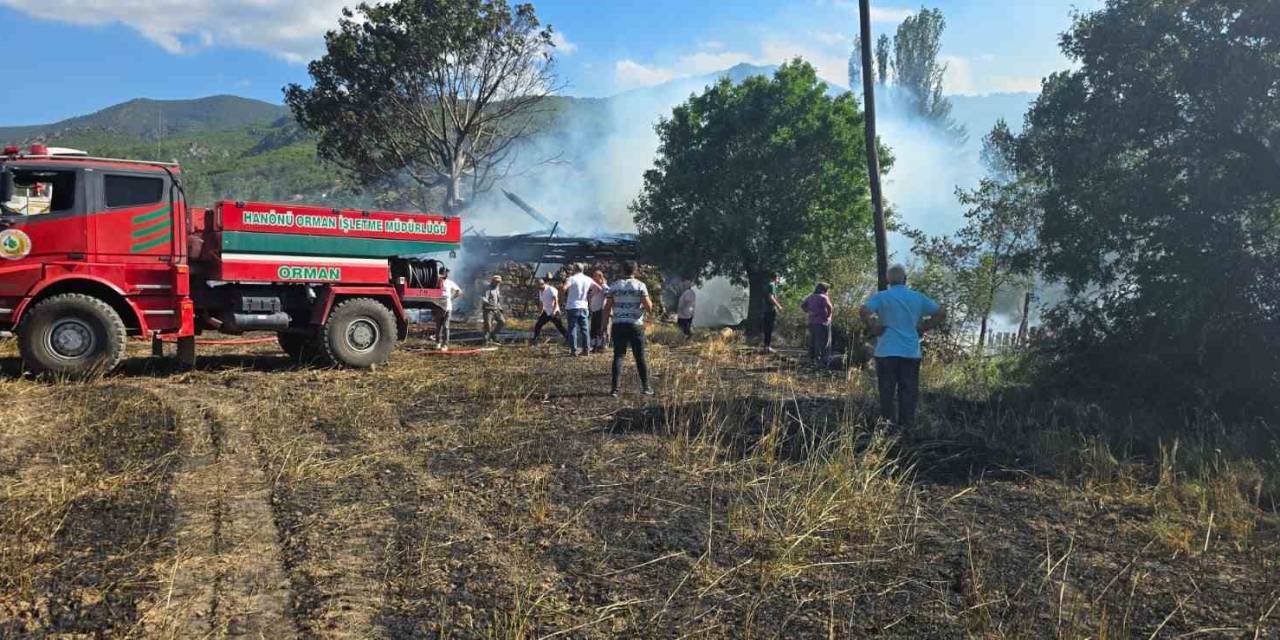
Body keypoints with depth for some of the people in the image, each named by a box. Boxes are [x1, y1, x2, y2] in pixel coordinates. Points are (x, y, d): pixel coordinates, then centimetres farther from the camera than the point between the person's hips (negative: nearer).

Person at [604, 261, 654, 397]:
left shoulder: (614, 286, 3)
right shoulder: (640, 286, -3)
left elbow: (607, 307, 1)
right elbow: (649, 307, -9)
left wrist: (608, 317, 22)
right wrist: (649, 303, 14)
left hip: (618, 325, 1)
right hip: (635, 325, -1)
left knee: (618, 356, 4)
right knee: (640, 357, 8)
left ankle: (615, 388, -4)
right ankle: (645, 387, 14)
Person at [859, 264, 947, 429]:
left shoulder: (882, 297, -3)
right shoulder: (918, 297, 7)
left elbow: (863, 311, -21)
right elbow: (941, 313, 7)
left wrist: (873, 327, -7)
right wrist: (922, 328, 9)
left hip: (887, 352, -2)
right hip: (912, 353, 2)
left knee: (887, 392, 5)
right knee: (909, 392, 8)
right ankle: (907, 427, 10)